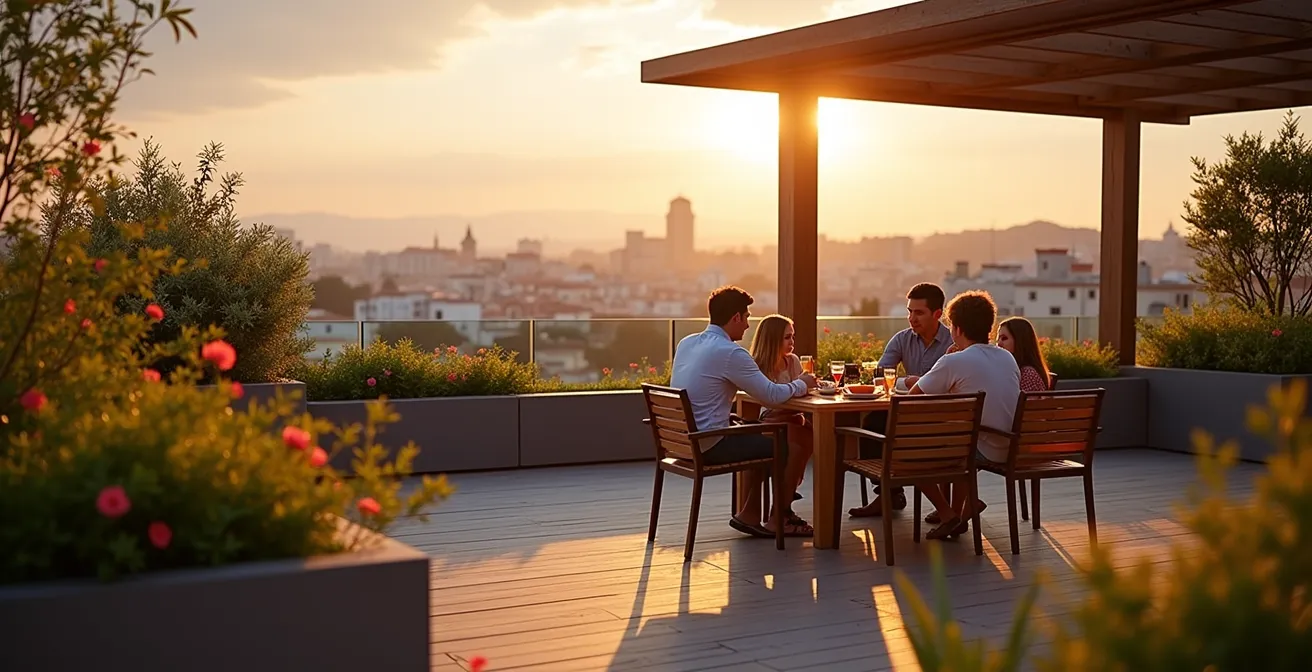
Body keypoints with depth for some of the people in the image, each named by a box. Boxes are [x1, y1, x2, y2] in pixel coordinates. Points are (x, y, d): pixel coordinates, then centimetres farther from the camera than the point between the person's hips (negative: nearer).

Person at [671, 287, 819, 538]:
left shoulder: (687, 343, 9)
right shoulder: (730, 352, -17)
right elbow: (771, 395, -14)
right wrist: (801, 384, 5)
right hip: (708, 446, -9)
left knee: (762, 440, 26)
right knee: (789, 447, 6)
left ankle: (749, 514, 26)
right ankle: (776, 522, 20)